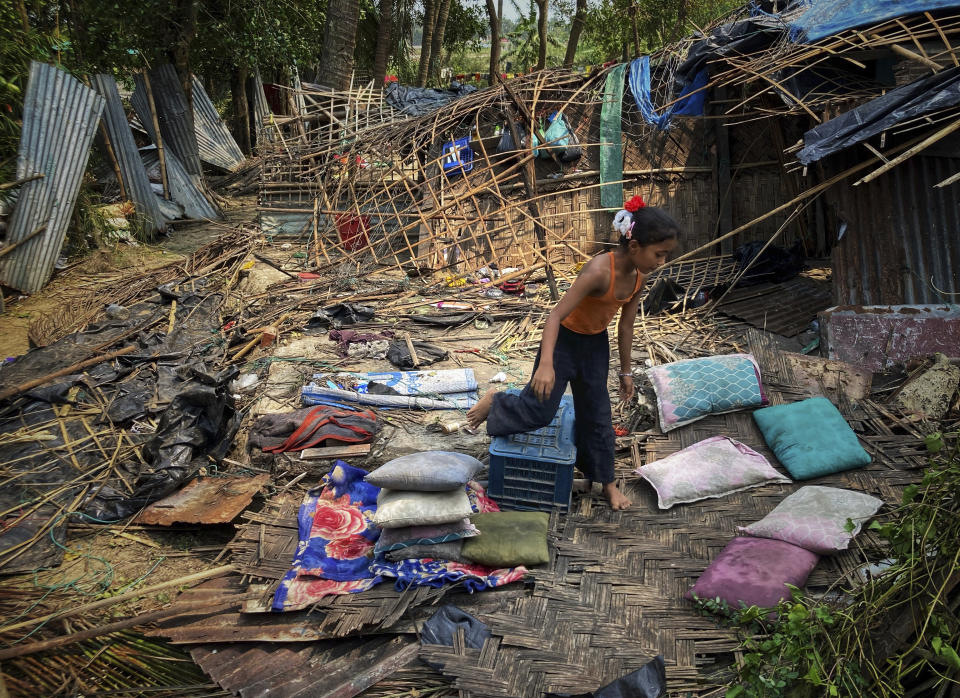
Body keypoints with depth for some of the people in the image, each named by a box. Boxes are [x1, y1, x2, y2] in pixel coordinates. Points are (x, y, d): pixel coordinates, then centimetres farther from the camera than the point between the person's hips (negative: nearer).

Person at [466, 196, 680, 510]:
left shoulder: (639, 276, -10)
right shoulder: (600, 271, -33)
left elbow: (626, 326, 3)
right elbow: (555, 315, -35)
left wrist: (626, 371, 11)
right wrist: (546, 364, -46)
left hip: (596, 344, 7)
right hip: (563, 340, -7)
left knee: (597, 414, 16)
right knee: (540, 411, -3)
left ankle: (605, 480, 32)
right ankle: (495, 403, 26)